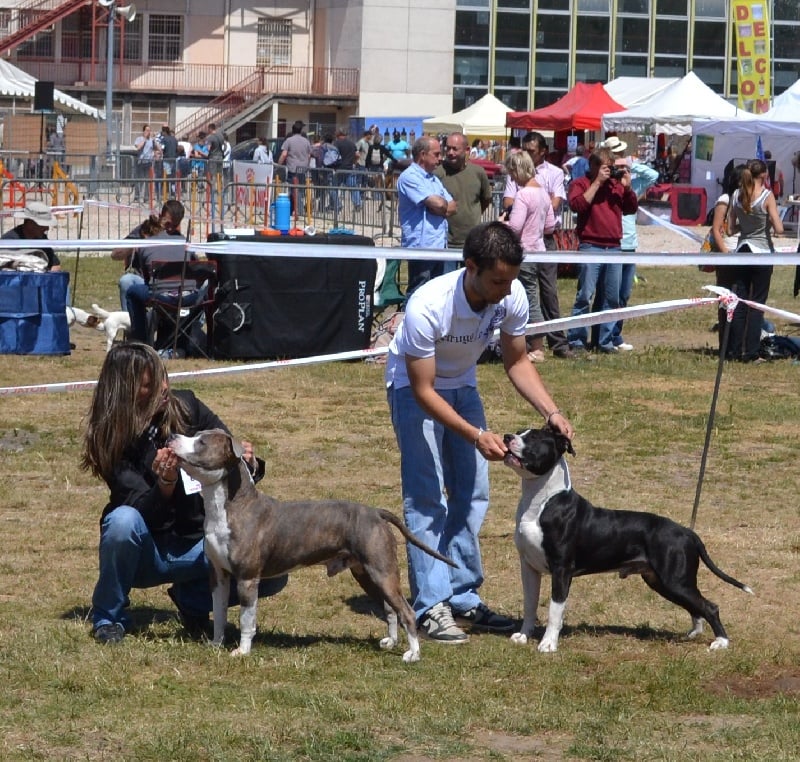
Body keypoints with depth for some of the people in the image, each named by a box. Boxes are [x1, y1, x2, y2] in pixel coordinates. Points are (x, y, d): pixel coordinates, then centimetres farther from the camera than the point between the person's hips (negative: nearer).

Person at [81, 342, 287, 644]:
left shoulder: (185, 407, -5)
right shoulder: (111, 440, -12)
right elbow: (142, 510, -20)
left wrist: (248, 464, -23)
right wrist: (165, 484, -41)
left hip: (200, 546, 2)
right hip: (149, 554, -2)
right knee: (123, 520, -37)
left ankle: (193, 599, 6)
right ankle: (109, 617, -10)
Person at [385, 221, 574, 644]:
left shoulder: (512, 296, -22)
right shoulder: (427, 307, -38)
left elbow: (517, 363, -5)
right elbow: (423, 391, -30)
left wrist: (551, 412, -21)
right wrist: (476, 436, -38)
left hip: (462, 385, 6)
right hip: (414, 387, -6)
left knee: (472, 494, 4)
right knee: (427, 498, -12)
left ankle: (462, 597, 13)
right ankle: (431, 606, -11)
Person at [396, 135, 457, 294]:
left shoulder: (434, 179, 21)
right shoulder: (409, 177, -9)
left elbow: (453, 207, 14)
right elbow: (437, 203, -19)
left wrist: (441, 207, -7)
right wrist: (445, 204, 4)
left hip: (439, 246, 9)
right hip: (421, 246, -9)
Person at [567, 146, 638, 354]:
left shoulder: (616, 184, 17)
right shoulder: (581, 184, 4)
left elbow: (632, 208, 15)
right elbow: (577, 205, -14)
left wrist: (627, 187, 1)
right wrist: (597, 182, -11)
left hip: (614, 247, 5)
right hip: (591, 246, -5)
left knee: (612, 298, 6)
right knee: (585, 296, -9)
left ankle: (606, 341, 12)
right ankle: (576, 340, -6)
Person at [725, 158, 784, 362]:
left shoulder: (736, 196, 0)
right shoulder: (767, 196, -13)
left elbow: (730, 228, 4)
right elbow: (778, 229, -16)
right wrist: (772, 225, 5)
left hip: (742, 251, 4)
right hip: (762, 252, -4)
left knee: (738, 304, 10)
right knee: (757, 304, 3)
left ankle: (734, 351, 11)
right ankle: (751, 353, 2)